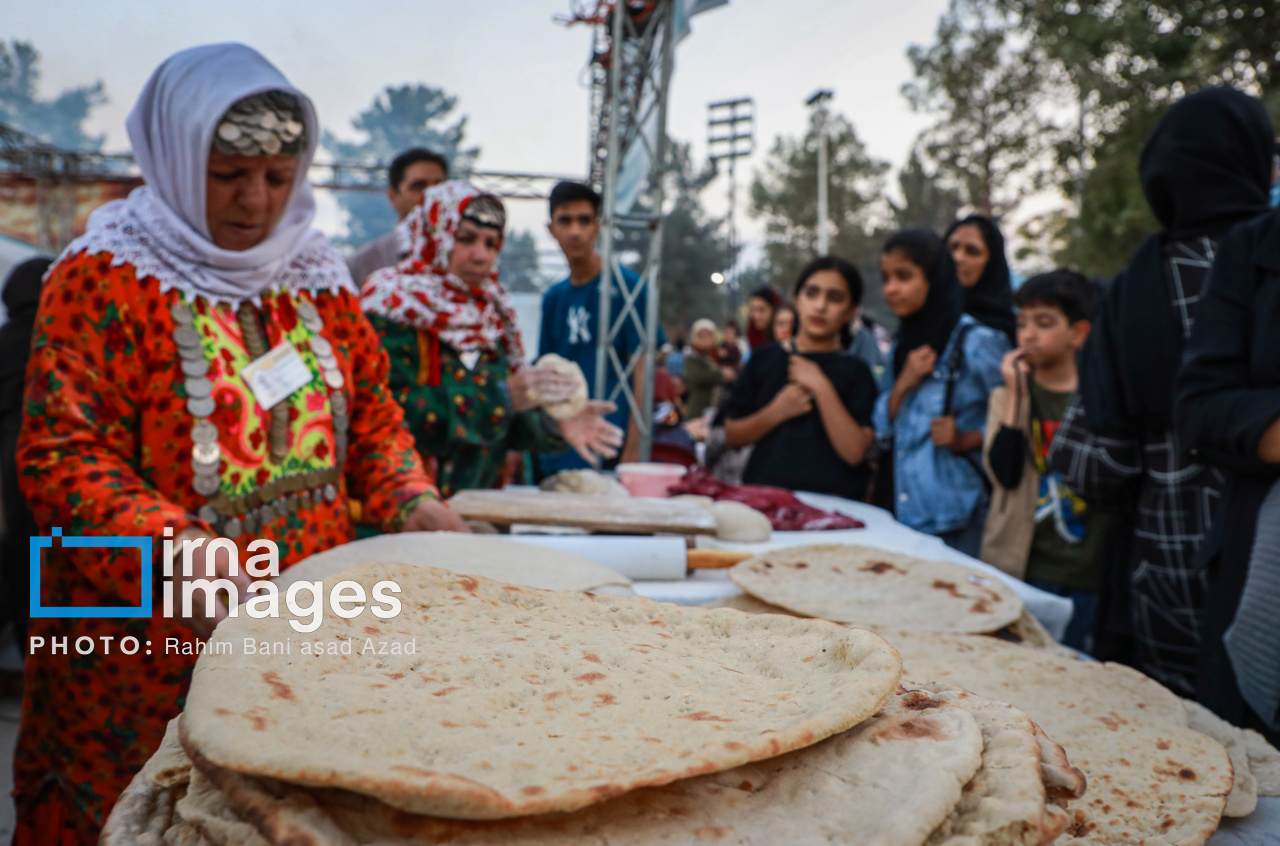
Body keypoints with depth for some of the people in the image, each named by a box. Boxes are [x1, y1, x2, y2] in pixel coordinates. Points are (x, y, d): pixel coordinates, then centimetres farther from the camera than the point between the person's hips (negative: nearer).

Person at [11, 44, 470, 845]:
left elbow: (371, 410, 13)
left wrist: (412, 501, -5)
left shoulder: (318, 275, 8)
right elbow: (62, 455, -13)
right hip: (149, 641, -4)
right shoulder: (103, 277, -7)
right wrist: (176, 545, -28)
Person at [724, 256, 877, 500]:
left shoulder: (855, 371, 5)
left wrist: (822, 388, -11)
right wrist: (777, 411, -5)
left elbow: (855, 452, -7)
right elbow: (732, 436, 9)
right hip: (763, 494, 2)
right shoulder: (764, 359, 11)